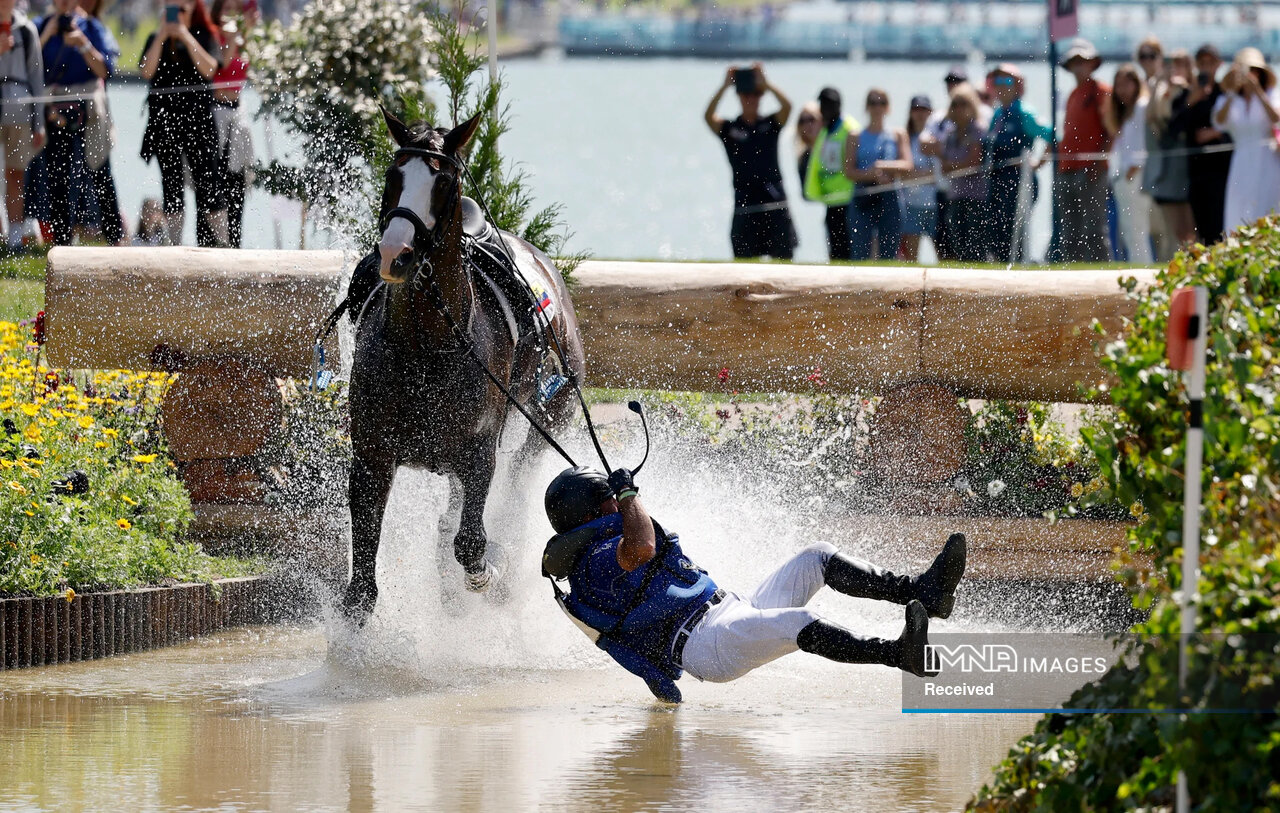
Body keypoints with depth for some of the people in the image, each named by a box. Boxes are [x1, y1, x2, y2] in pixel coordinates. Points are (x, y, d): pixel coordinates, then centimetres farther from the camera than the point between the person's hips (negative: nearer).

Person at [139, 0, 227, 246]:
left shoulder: (206, 36, 8)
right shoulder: (156, 39, 14)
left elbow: (209, 68, -9)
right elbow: (147, 71, -1)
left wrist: (185, 36, -10)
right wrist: (162, 36, -6)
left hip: (198, 117, -2)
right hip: (164, 118, 2)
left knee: (207, 181, -8)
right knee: (171, 183, 1)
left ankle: (220, 242, -7)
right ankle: (175, 243, 3)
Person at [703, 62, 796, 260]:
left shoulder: (770, 125, 7)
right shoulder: (729, 129, 5)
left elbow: (787, 106, -10)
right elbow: (708, 116, -12)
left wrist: (765, 83, -13)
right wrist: (725, 86, -16)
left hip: (775, 206, 0)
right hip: (745, 207, 0)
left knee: (784, 258, -1)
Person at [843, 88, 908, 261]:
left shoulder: (897, 135, 10)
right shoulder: (856, 137, 9)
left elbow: (907, 164, -1)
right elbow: (848, 171, 1)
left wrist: (885, 166, -18)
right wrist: (872, 174, -15)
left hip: (889, 197, 0)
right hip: (862, 199, 0)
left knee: (888, 253, -1)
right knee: (859, 252, -8)